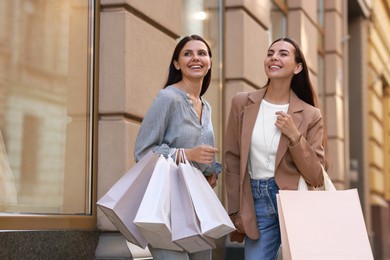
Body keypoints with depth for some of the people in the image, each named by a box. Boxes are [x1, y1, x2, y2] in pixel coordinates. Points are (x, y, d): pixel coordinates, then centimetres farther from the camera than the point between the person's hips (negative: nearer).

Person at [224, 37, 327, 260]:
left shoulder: (310, 115, -1)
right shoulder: (242, 103, 4)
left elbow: (316, 177, -3)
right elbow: (232, 161, 7)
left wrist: (295, 136, -14)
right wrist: (235, 212, 4)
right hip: (255, 204, 1)